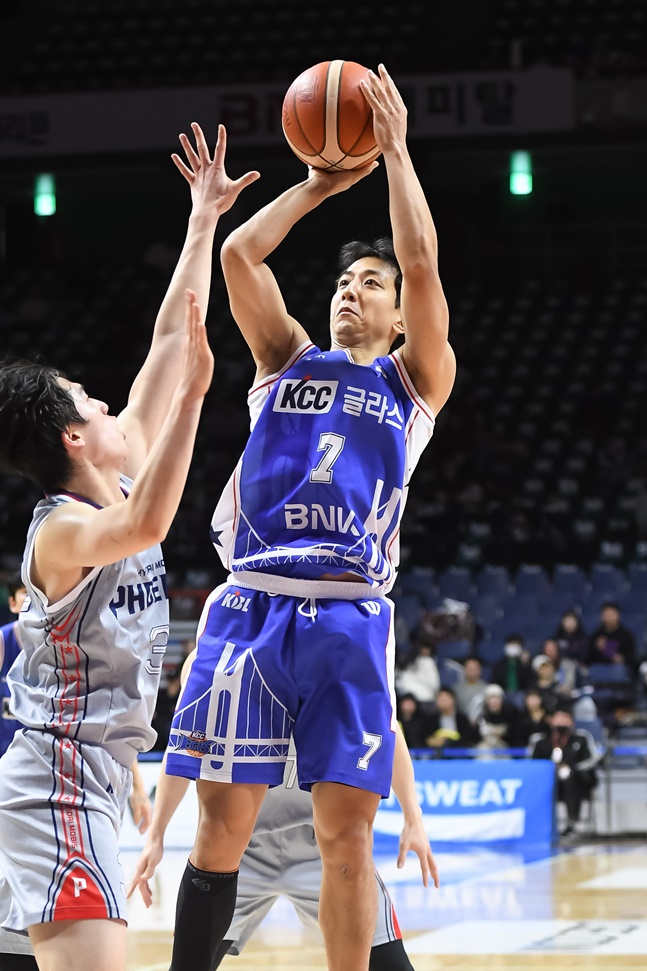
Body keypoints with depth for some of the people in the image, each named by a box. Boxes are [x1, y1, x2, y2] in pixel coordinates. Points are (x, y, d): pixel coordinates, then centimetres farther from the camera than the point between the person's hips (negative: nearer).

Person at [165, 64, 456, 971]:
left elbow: (423, 264, 0)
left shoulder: (416, 380, 13)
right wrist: (321, 183, 13)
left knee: (347, 835, -1)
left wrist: (395, 150, 4)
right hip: (251, 606, 1)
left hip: (349, 618, -1)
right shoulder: (287, 359, 18)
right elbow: (239, 255, 6)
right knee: (223, 825, -1)